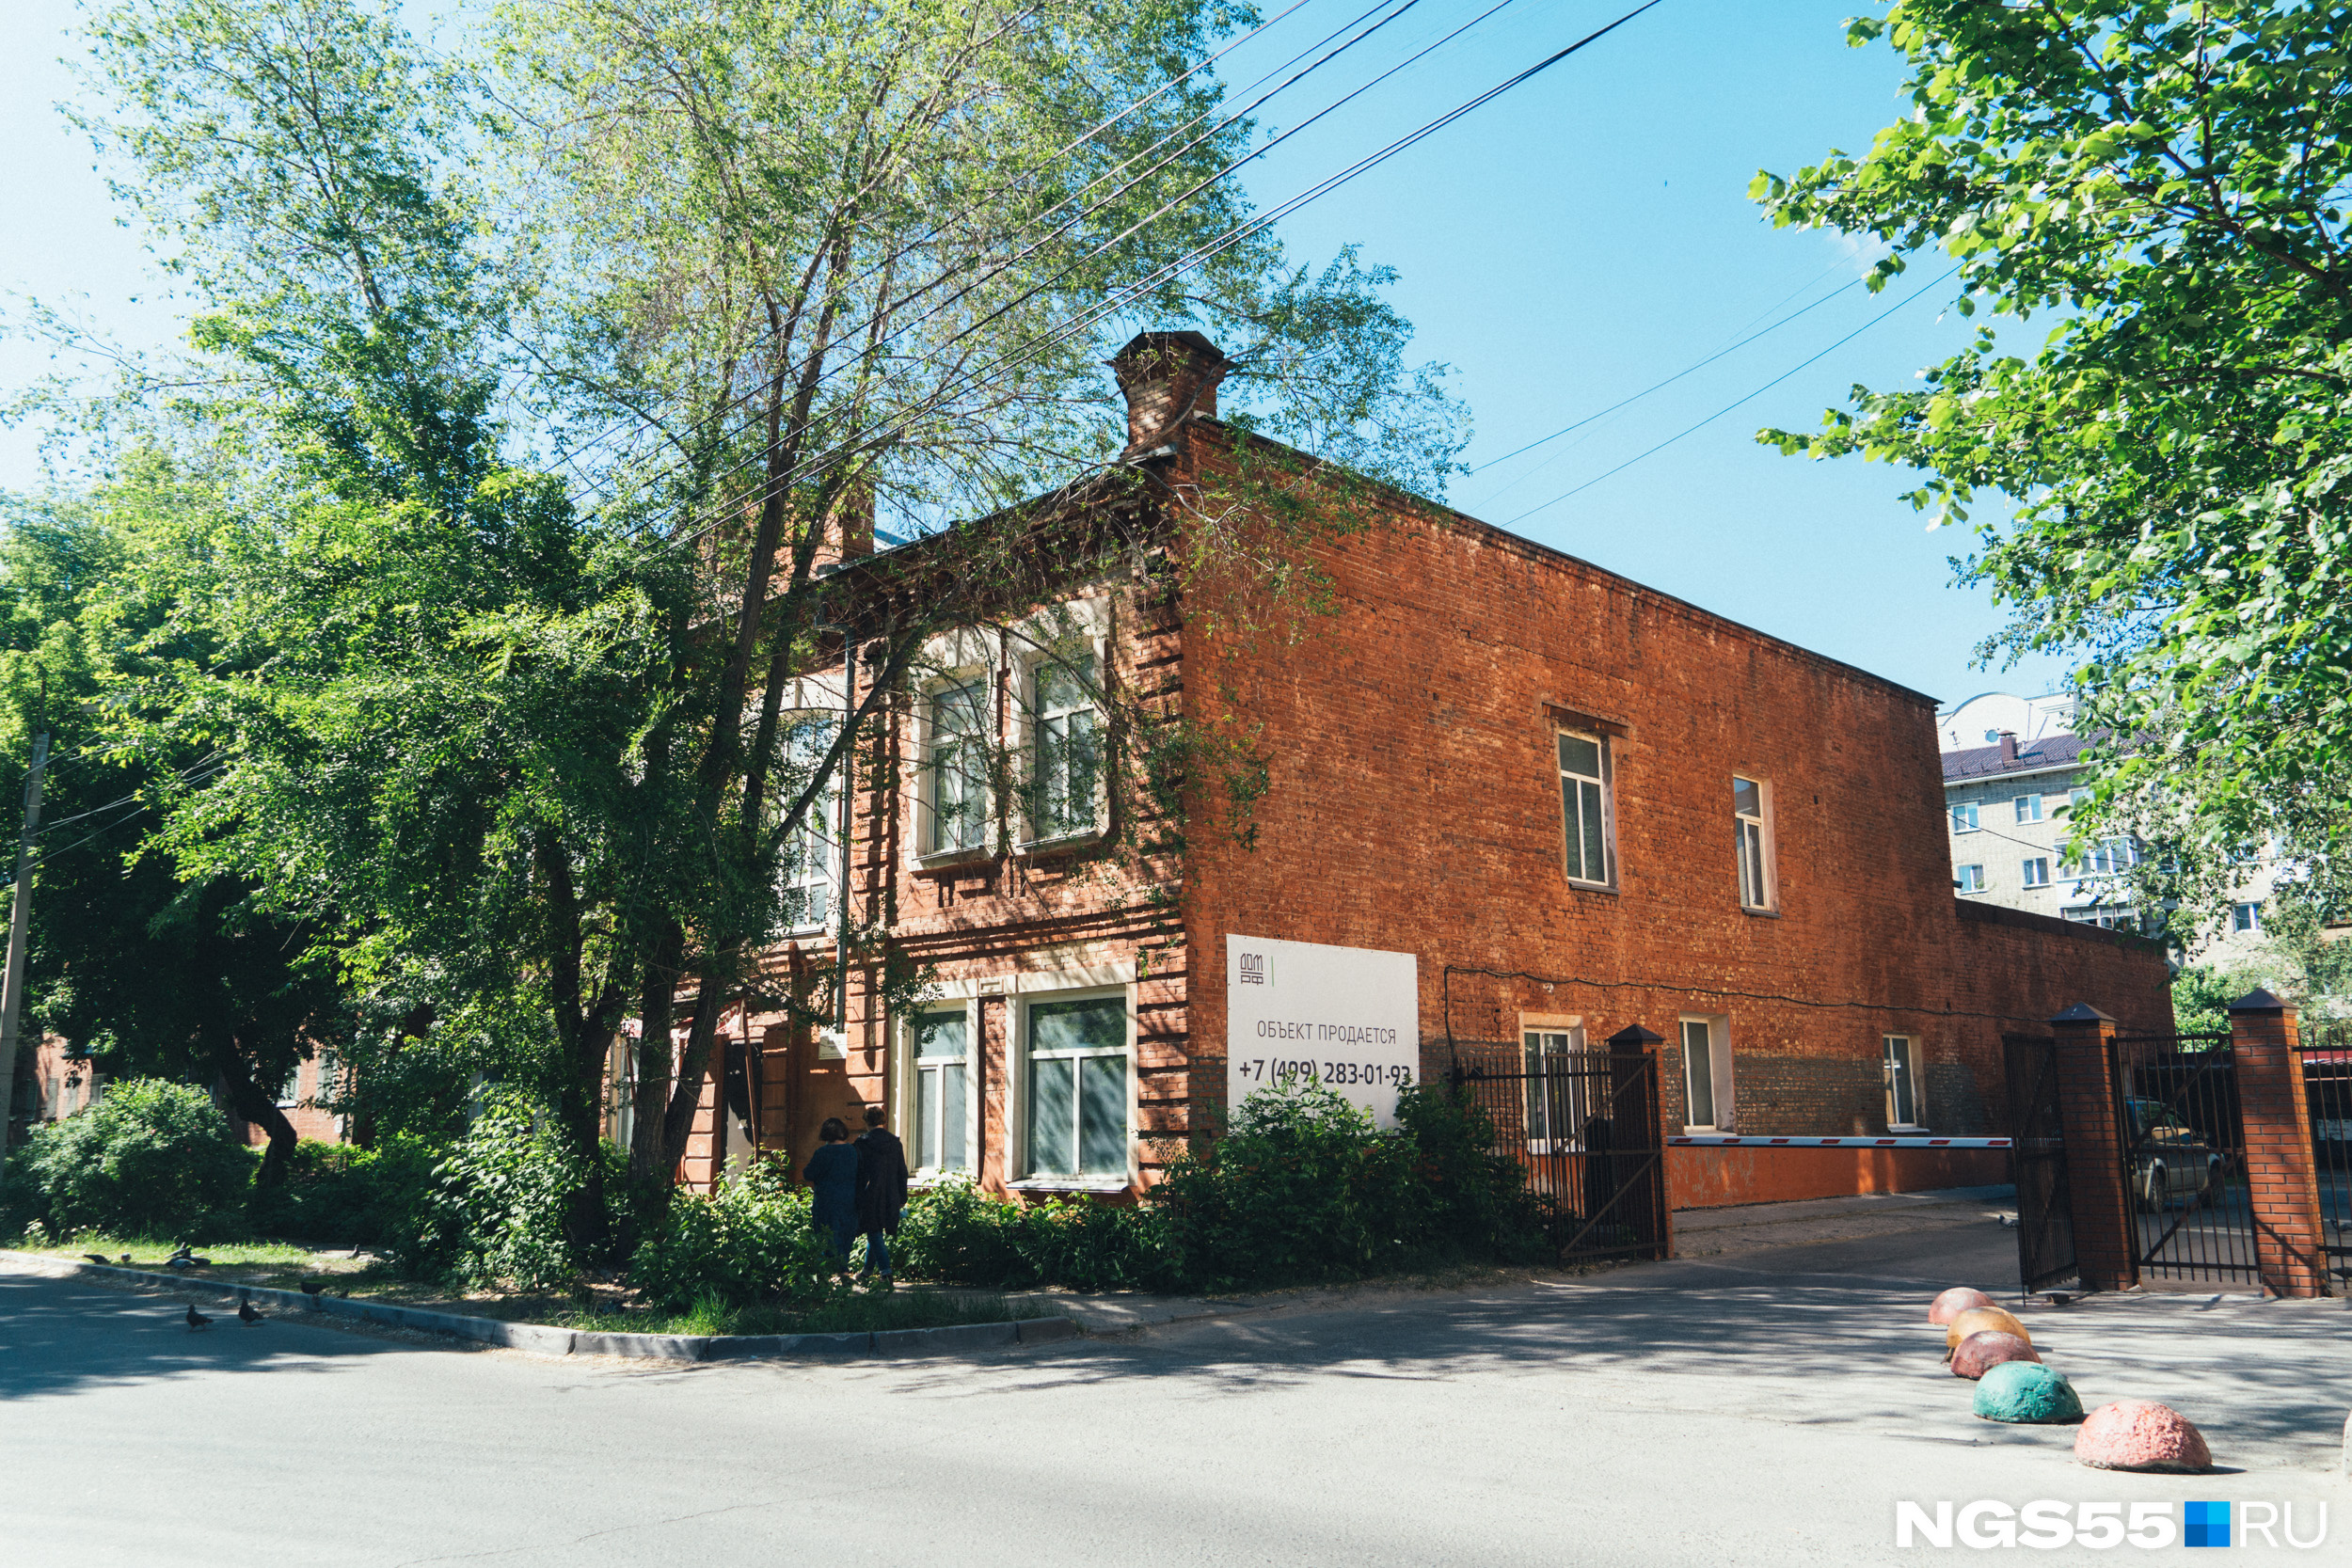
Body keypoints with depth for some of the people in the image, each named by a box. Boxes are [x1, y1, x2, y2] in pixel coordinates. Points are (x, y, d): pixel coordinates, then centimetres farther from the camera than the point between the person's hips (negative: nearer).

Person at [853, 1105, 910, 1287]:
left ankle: (886, 1271, -16)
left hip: (869, 1197, -5)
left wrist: (856, 1197, 0)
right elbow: (902, 1173, 8)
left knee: (874, 1234, -2)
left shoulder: (862, 1144, -9)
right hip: (891, 1197, 5)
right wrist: (902, 1198, 15)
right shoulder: (896, 1143, 4)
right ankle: (868, 1270, 31)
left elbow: (857, 1173, -7)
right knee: (876, 1233, 19)